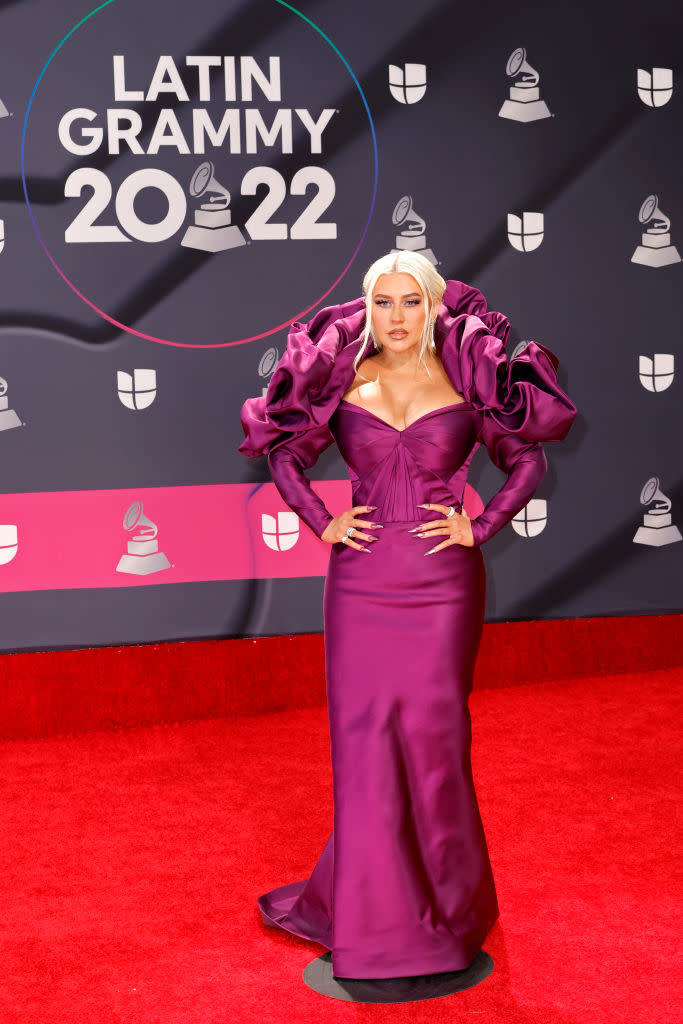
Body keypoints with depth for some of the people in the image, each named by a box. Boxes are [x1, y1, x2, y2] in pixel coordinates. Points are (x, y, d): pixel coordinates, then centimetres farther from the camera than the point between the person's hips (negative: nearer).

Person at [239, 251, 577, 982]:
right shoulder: (344, 384, 4)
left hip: (441, 582, -1)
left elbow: (529, 460, 7)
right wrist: (322, 523, 2)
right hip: (362, 581, 1)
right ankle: (371, 905, 16)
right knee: (363, 731, 2)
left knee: (432, 731, 2)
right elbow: (286, 454, 14)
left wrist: (480, 526, -2)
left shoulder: (467, 382, 0)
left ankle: (445, 896, 20)